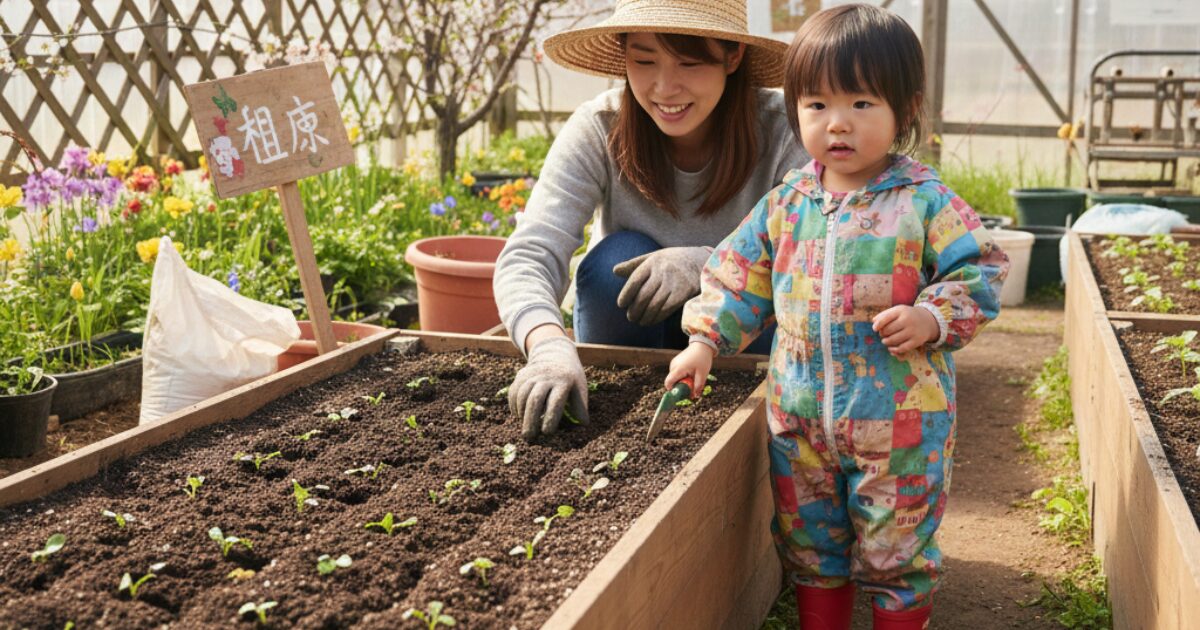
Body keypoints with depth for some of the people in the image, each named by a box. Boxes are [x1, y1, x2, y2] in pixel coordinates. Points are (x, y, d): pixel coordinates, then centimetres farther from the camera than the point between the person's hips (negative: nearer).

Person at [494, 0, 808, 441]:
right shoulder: (598, 130, -21)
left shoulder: (782, 130, -21)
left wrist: (707, 263, -44)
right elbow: (528, 256, -31)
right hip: (633, 330, 1)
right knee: (621, 256, -29)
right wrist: (549, 345, -53)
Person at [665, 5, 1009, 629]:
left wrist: (932, 319, -21)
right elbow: (739, 277, 9)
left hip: (899, 420, -4)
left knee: (894, 547, 10)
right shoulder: (785, 204, 2)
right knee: (808, 542, 19)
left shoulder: (926, 202, -9)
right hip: (800, 417, 4)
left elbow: (979, 273, -6)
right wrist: (705, 341, 3)